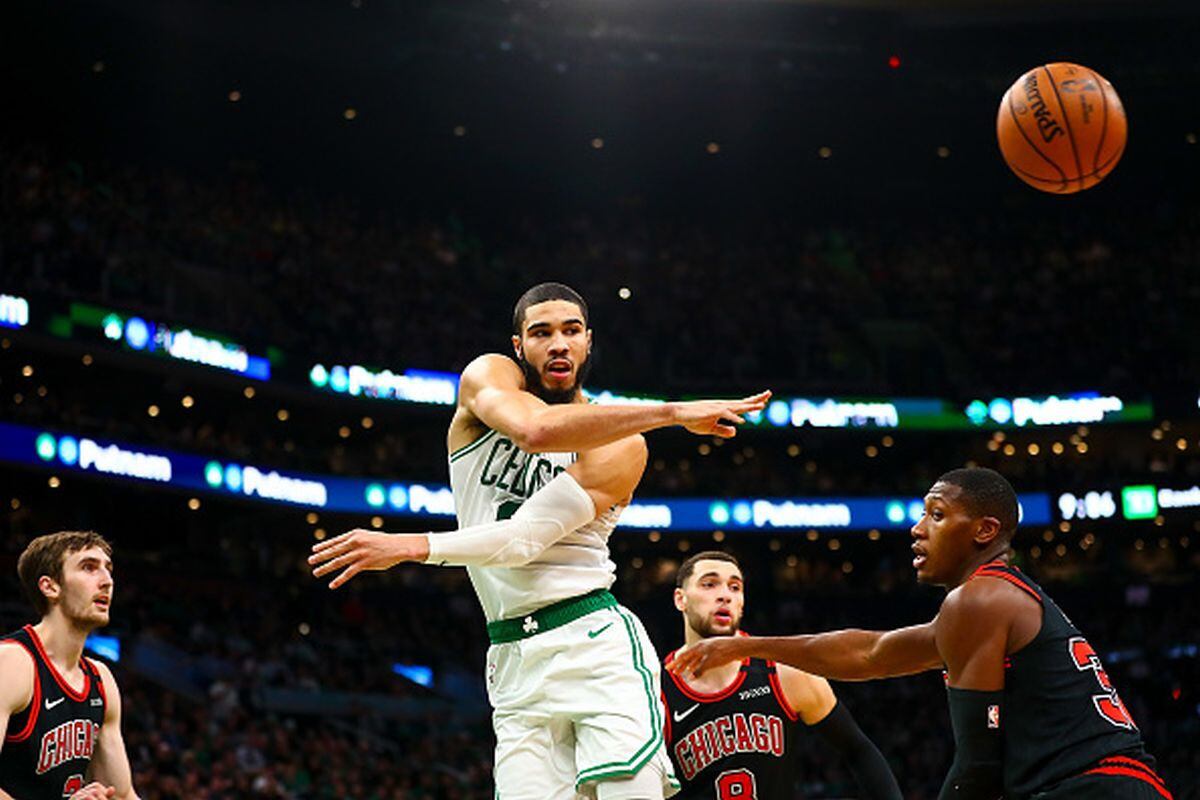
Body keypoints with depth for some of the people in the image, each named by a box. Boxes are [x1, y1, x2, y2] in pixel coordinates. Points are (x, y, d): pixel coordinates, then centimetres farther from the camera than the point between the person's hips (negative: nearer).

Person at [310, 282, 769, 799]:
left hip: (595, 643, -2)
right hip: (514, 660, 2)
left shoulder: (619, 445, 0)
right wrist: (670, 413, -22)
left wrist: (410, 547, -21)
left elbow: (524, 540, -13)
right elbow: (536, 430, -20)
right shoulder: (489, 378, 6)